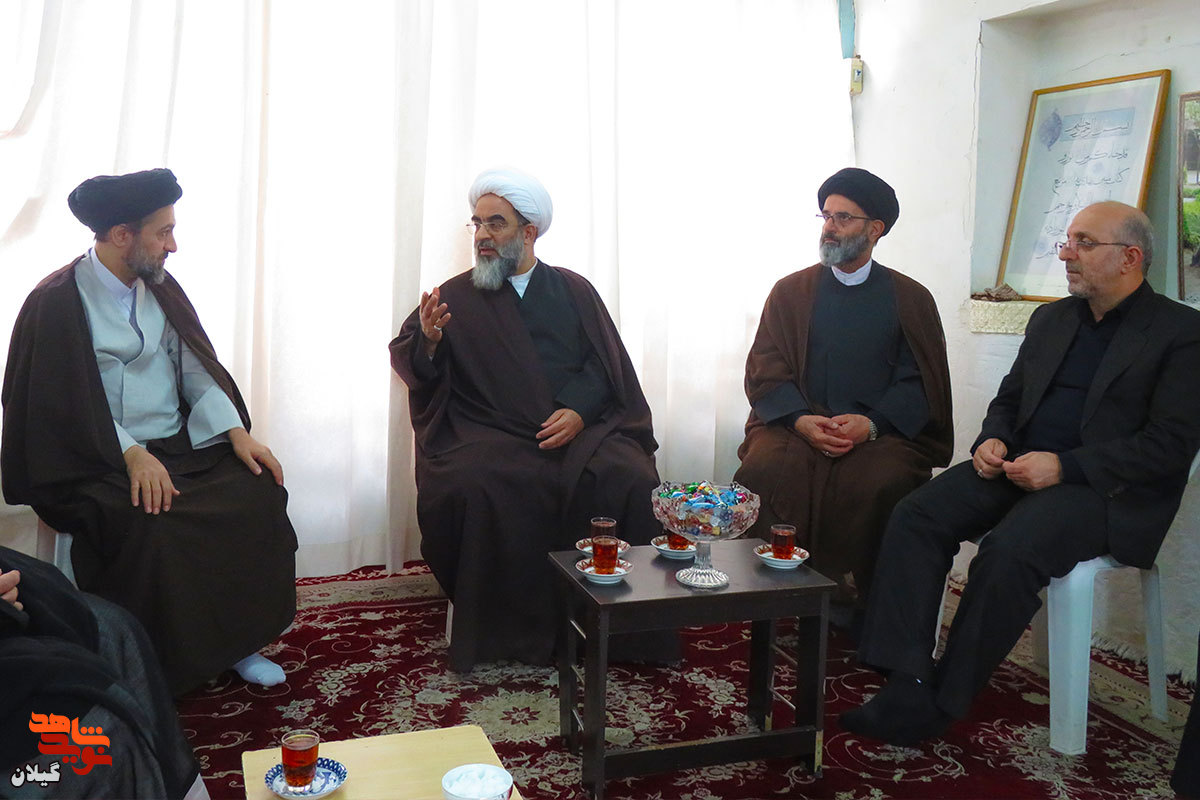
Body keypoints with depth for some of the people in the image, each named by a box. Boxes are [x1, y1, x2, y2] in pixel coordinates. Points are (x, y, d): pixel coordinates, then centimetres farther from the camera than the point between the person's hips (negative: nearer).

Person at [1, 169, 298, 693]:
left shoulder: (159, 287, 10)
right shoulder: (57, 302, -8)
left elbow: (196, 368, 7)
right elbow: (67, 402, -13)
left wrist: (236, 431, -8)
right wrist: (132, 453, -26)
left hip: (179, 445, 6)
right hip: (100, 459, -5)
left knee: (261, 491, -17)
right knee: (150, 525, -33)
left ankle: (237, 640, -5)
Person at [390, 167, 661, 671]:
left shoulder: (573, 290, 17)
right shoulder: (457, 296, 15)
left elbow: (605, 364, 9)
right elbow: (411, 364, 7)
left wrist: (578, 410, -11)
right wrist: (428, 340, -17)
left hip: (579, 428, 1)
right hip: (490, 435, 0)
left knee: (626, 479, -28)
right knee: (472, 487, -33)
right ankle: (506, 629, -13)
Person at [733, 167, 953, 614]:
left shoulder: (910, 299, 13)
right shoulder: (791, 292, 16)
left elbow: (919, 382, 5)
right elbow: (765, 372, 7)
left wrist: (871, 423, -14)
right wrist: (801, 419, -12)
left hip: (881, 432, -1)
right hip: (797, 425, 1)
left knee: (885, 481, -33)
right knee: (763, 471, -30)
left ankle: (869, 612, -15)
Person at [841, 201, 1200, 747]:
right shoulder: (1050, 318, 19)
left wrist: (1064, 466, -19)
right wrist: (993, 440, -1)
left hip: (1103, 488, -6)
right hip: (1018, 466, 6)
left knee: (1008, 552, -33)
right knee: (916, 516, -19)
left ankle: (941, 704, -19)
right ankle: (907, 684, -23)